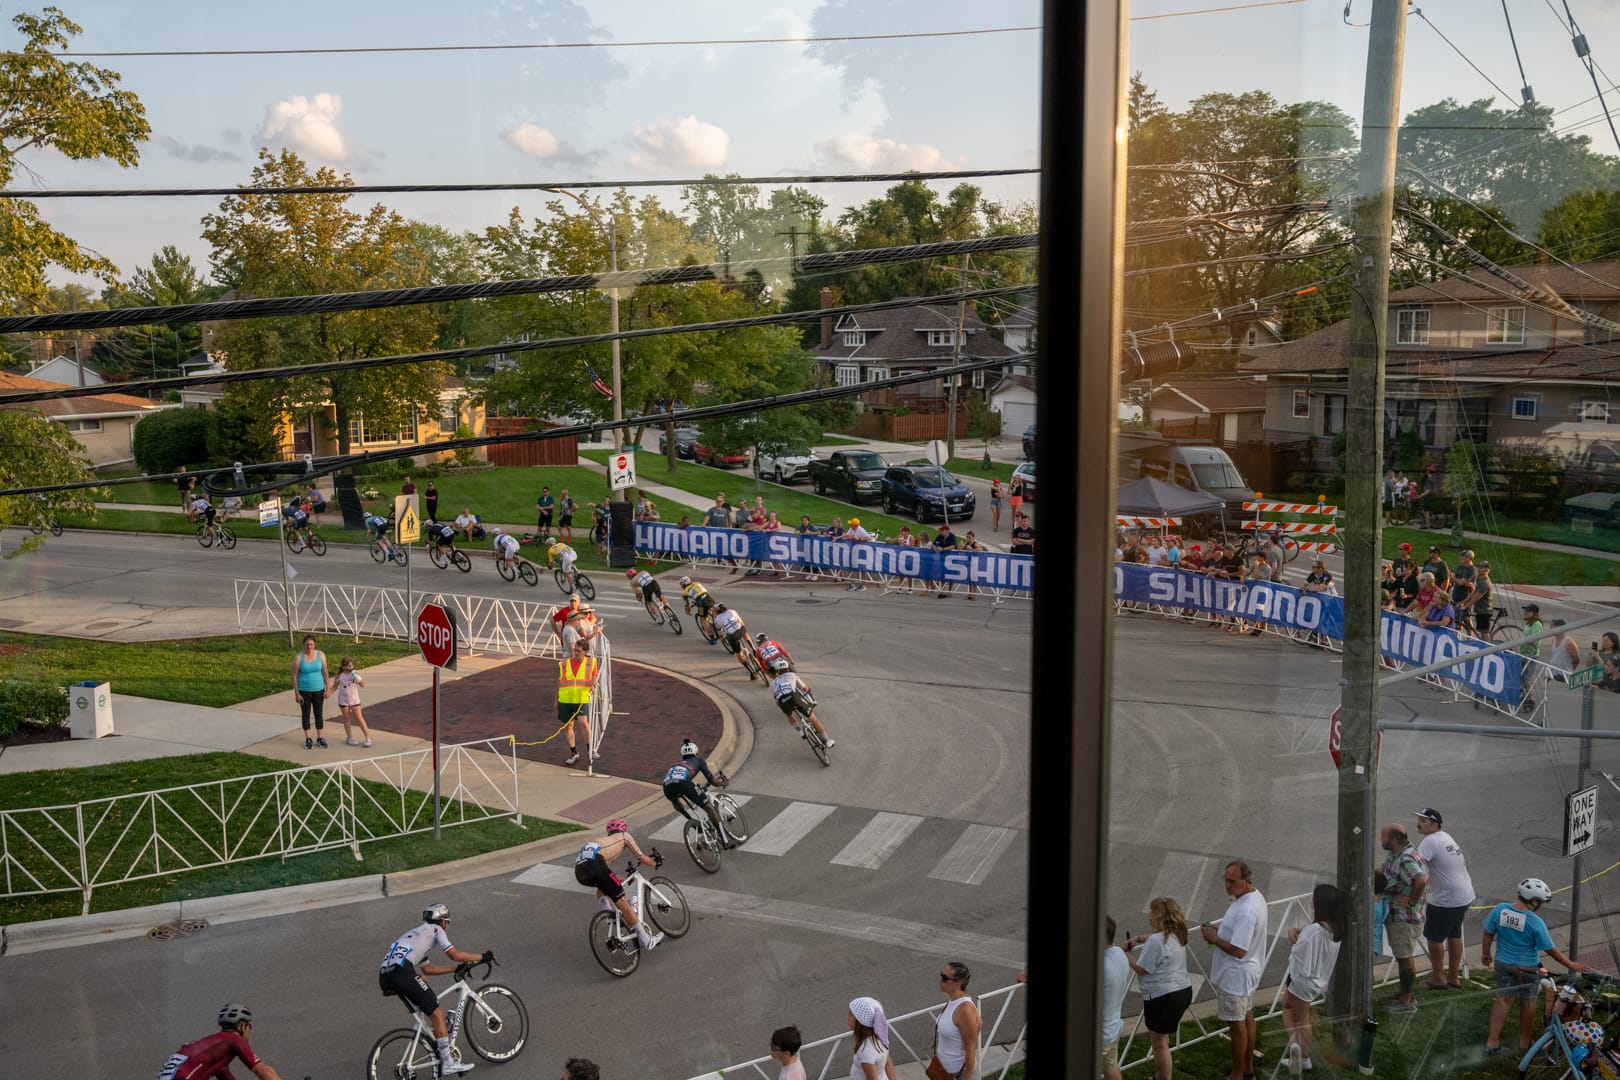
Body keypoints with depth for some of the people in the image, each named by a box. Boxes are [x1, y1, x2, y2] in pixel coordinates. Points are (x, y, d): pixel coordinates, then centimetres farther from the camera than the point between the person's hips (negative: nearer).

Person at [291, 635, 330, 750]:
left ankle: (320, 738, 20)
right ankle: (308, 739, 18)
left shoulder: (320, 655, -5)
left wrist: (328, 689, -2)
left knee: (318, 713, 9)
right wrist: (296, 693, -10)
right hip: (304, 691, -2)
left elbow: (325, 672, 1)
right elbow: (294, 676, -8)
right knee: (306, 714, 8)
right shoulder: (298, 657, -11)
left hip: (318, 690, 2)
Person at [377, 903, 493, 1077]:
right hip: (402, 973, -8)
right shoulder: (435, 929, 13)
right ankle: (448, 1064, -1)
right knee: (437, 1014, -1)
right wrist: (482, 957, 15)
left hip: (384, 976, 9)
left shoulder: (416, 932, 37)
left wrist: (457, 968, 35)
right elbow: (455, 954, 4)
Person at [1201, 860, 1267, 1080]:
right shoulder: (1255, 896, 1)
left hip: (1235, 976, -10)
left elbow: (1238, 950, -32)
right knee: (1247, 1017, 22)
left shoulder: (1246, 911, -32)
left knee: (1237, 1024, 4)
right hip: (1248, 971, 10)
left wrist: (1214, 938, -19)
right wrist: (1219, 933, 2)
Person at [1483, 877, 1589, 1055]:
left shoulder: (1499, 910, -14)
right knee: (1527, 1002, 17)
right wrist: (1571, 964, -1)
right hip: (1528, 968, -3)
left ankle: (1492, 1042, 17)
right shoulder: (1536, 922, -25)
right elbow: (1550, 950, -15)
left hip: (1504, 964, 4)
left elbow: (1488, 934, -3)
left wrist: (1485, 954, 14)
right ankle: (1524, 1042, 31)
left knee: (1503, 999, 16)